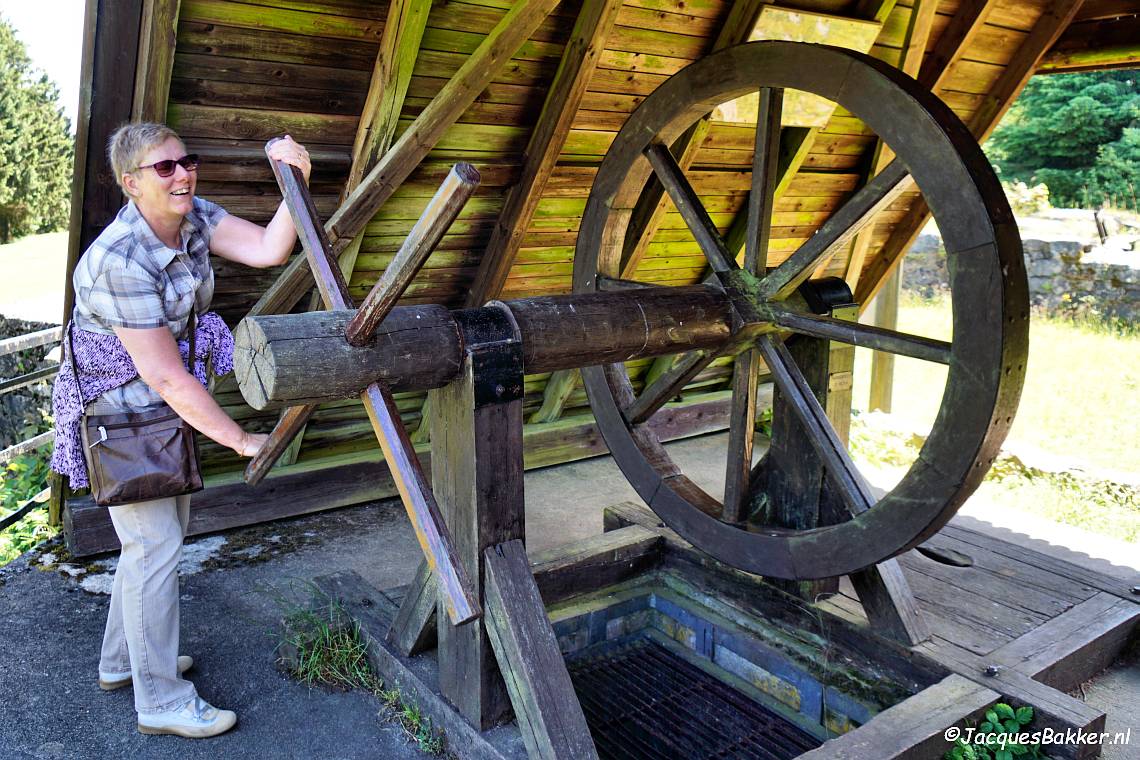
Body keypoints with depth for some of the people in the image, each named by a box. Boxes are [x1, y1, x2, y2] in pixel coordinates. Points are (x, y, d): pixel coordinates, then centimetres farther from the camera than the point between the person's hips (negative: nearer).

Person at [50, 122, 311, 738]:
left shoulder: (195, 219, -5)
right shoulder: (120, 259, -29)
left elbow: (269, 250, -17)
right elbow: (165, 376, -29)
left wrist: (294, 183, -30)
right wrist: (242, 442, -26)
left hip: (165, 403, 9)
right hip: (118, 406, -9)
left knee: (163, 531, 18)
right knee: (156, 546, -3)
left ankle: (121, 660, 38)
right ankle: (161, 700, 14)